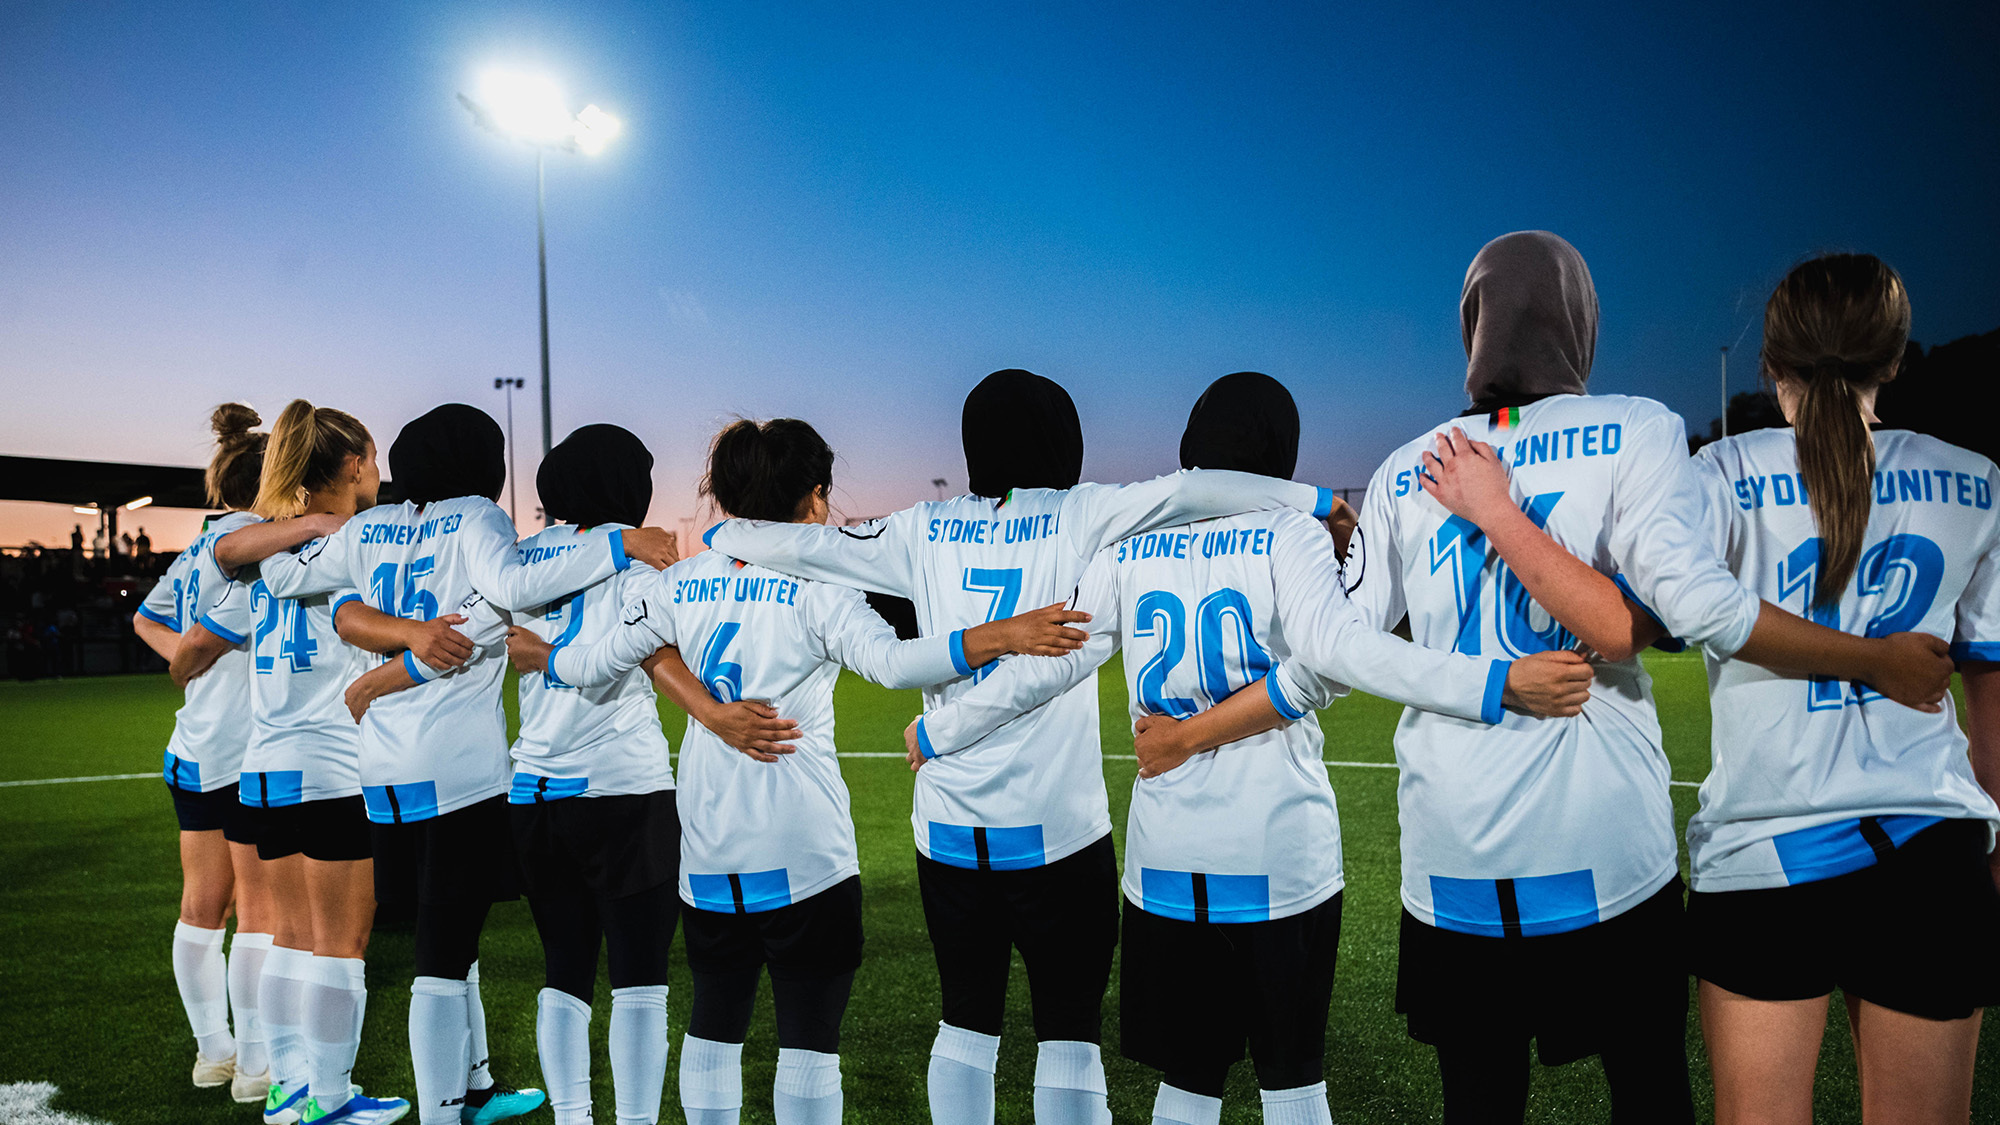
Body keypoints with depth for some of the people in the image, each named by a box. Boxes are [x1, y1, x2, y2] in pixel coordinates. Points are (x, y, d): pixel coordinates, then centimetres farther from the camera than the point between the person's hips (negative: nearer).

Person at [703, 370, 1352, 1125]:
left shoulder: (925, 532, 5)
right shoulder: (1075, 516, -4)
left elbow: (801, 544, 10)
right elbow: (1186, 491, -15)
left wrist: (720, 536, 27)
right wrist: (1320, 502, -9)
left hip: (948, 829, 4)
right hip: (1055, 828, -3)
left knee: (965, 1022, 16)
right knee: (1068, 1032, 7)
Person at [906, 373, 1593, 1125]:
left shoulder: (1130, 549, 6)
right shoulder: (1290, 535, -4)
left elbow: (1049, 662, 7)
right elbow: (1335, 647, -20)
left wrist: (940, 733, 20)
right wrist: (1499, 684, -26)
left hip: (1166, 862, 3)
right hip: (1282, 860, -3)